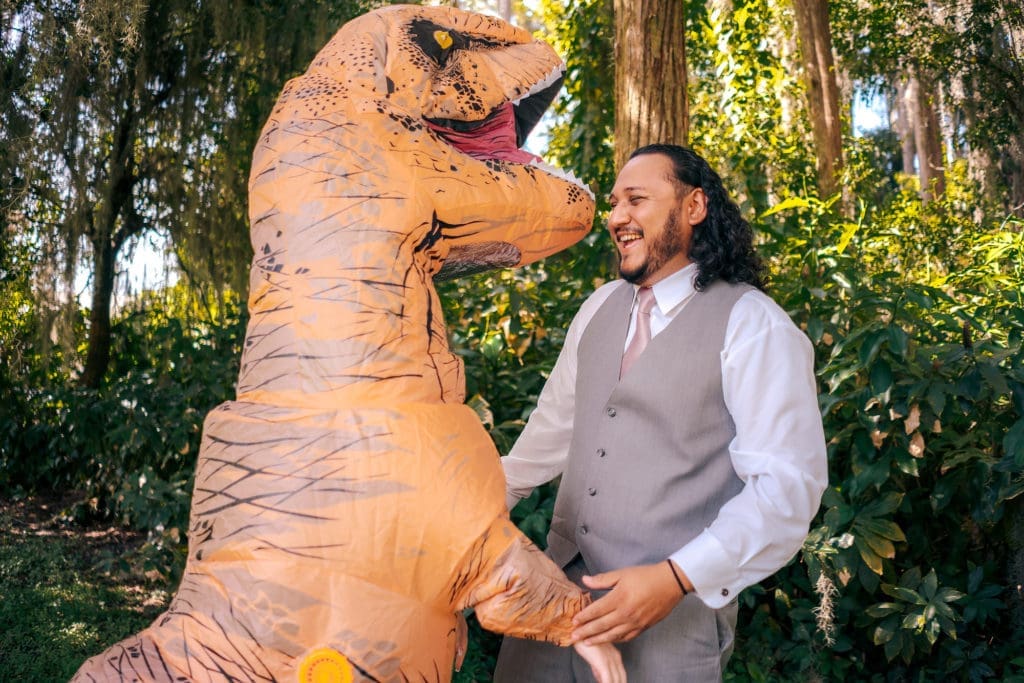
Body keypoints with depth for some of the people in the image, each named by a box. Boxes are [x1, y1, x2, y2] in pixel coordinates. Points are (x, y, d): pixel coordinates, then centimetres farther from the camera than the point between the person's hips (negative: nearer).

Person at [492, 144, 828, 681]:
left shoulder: (754, 327, -11)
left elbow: (788, 484, -16)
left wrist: (676, 578, -24)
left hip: (672, 615, -5)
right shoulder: (600, 306, 8)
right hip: (559, 587, 6)